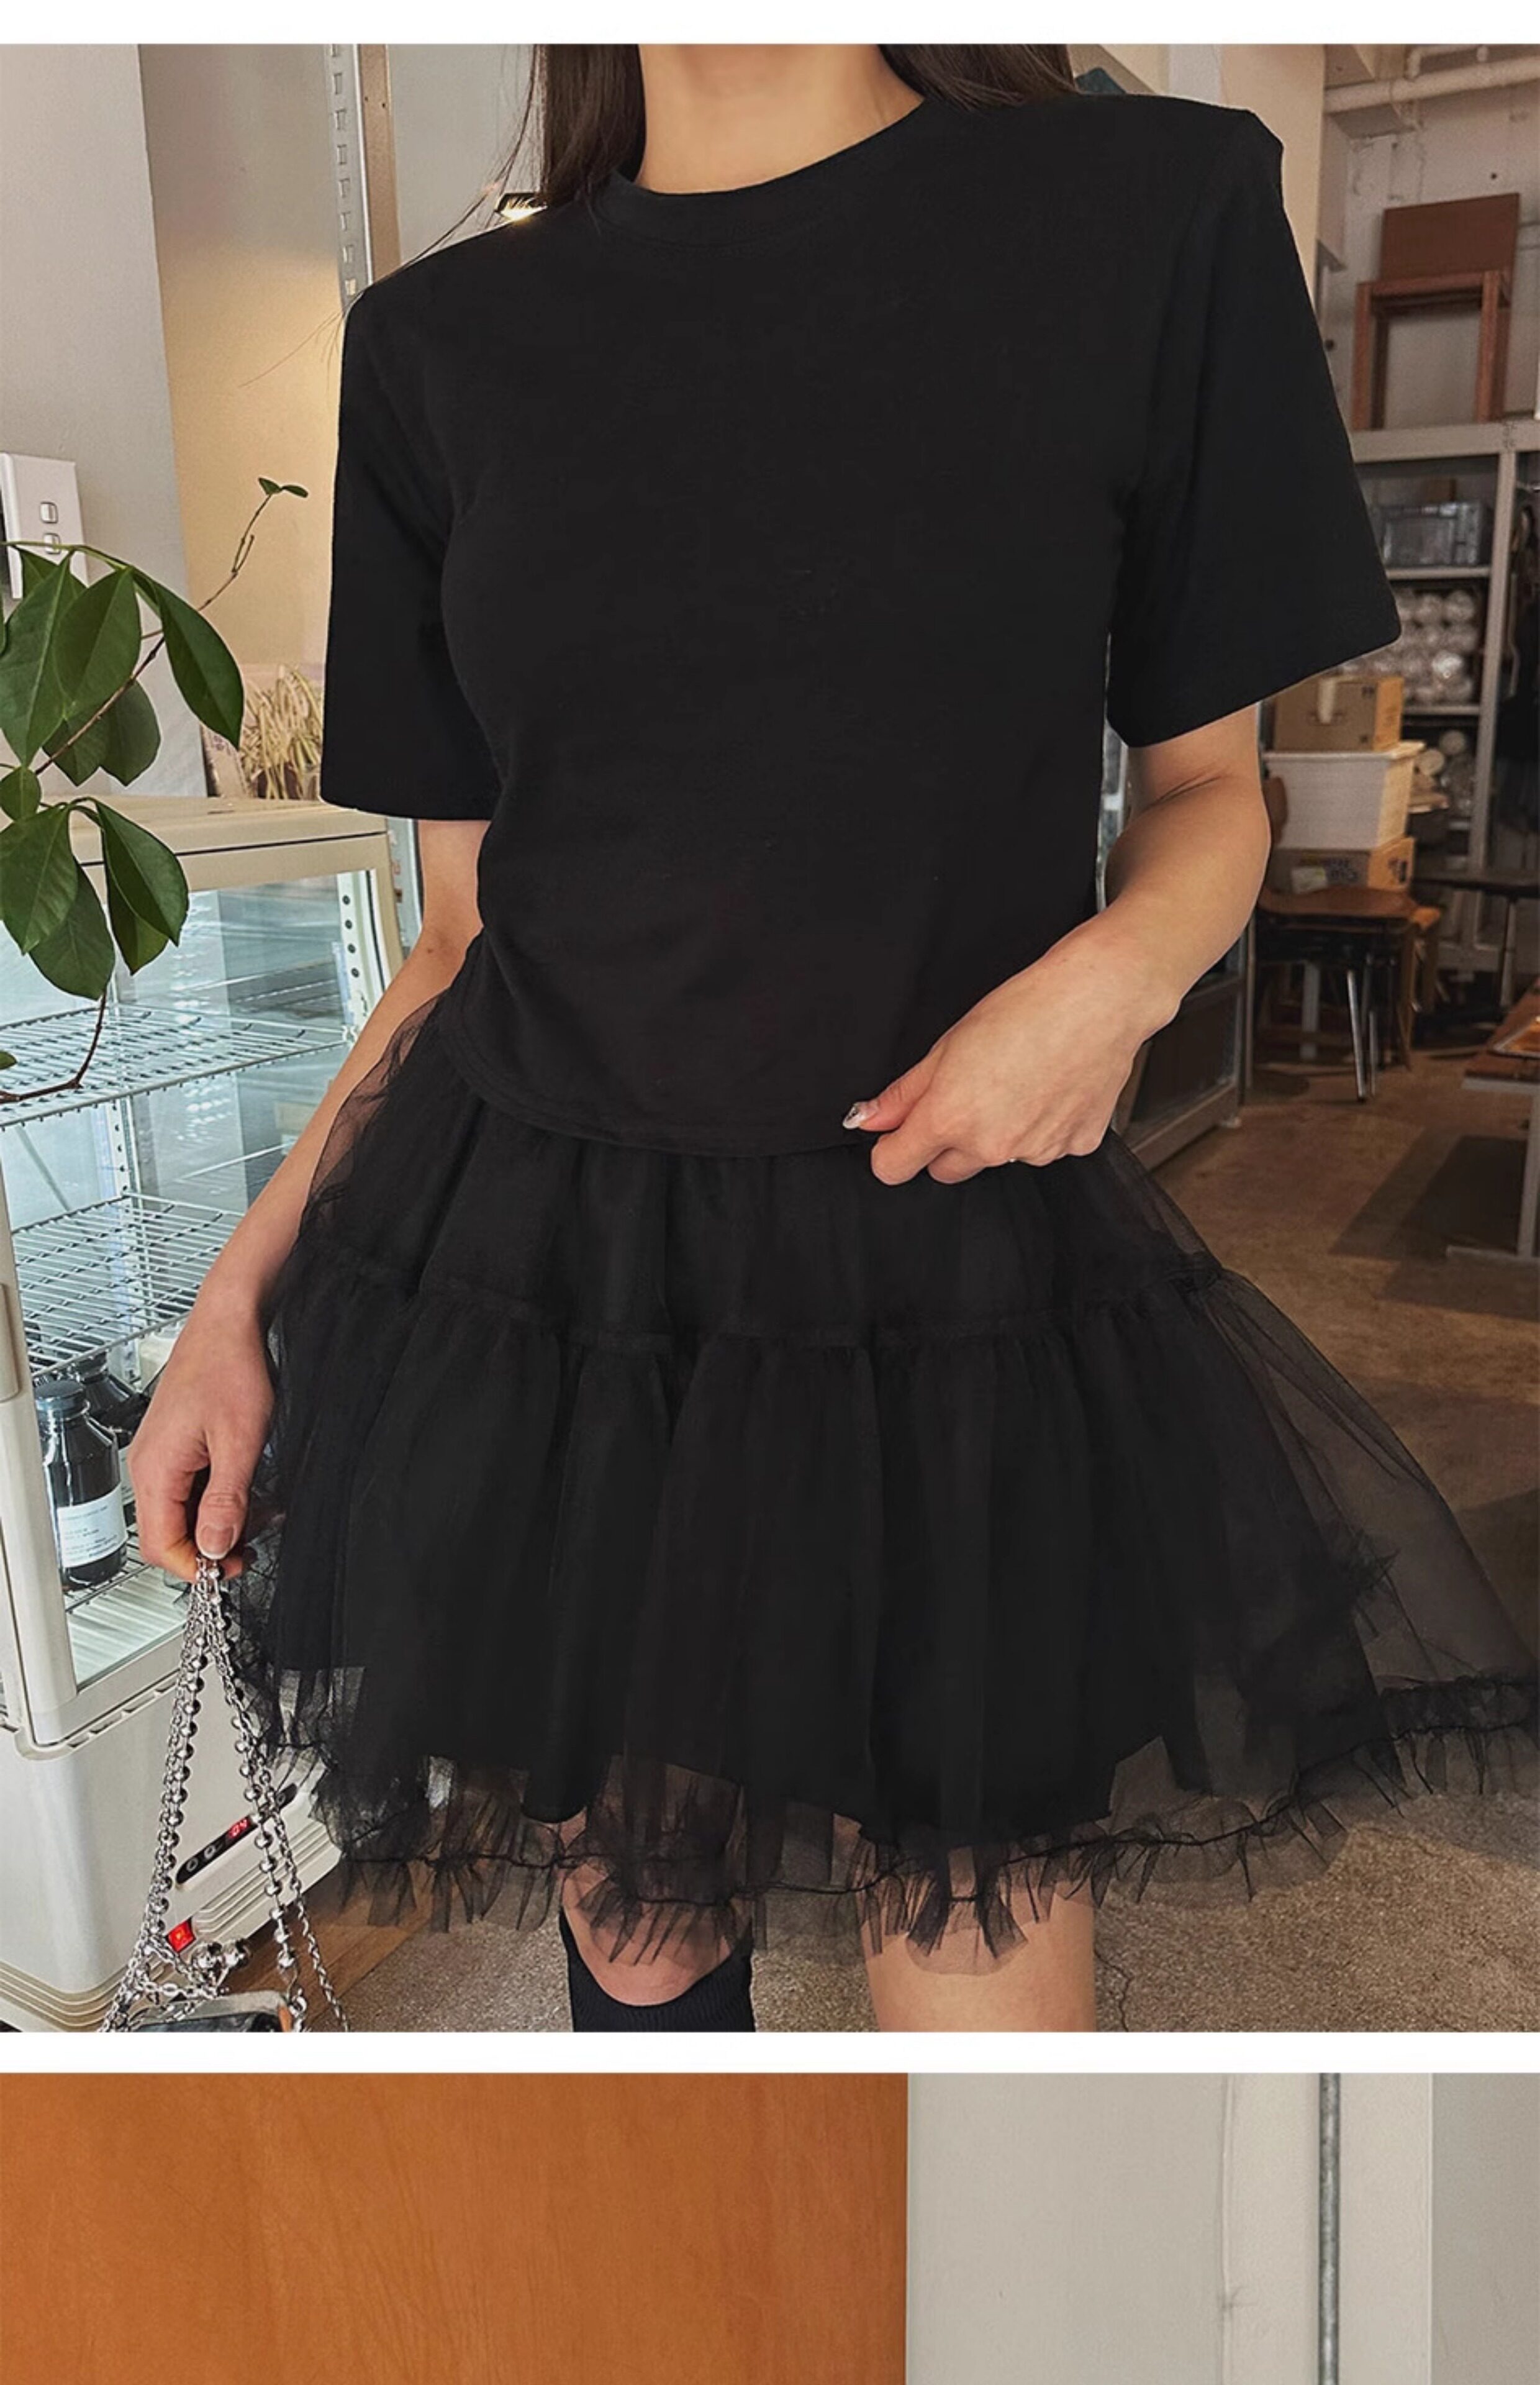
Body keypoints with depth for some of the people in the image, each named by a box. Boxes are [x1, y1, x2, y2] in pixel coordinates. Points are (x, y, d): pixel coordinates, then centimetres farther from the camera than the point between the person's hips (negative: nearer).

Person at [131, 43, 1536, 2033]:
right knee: (639, 1940, 17)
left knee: (990, 1987, 6)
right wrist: (244, 1286, 1)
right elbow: (464, 931, 7)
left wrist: (1118, 969, -15)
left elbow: (1208, 787, 7)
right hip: (527, 1269, 2)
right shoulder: (445, 342, 7)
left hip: (951, 1269, -1)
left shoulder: (1153, 212, 0)